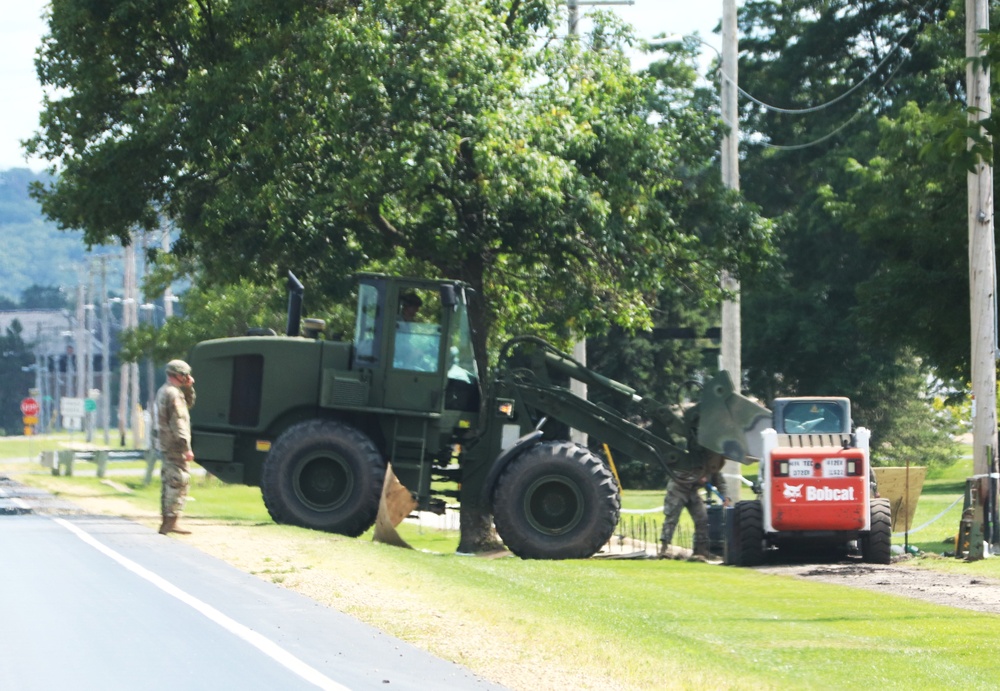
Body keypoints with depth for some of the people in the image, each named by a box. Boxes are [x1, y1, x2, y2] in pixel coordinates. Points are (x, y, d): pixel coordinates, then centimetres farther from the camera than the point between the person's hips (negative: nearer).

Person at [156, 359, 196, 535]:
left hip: (166, 446, 10)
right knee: (179, 482, -10)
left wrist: (188, 388, 14)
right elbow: (178, 423, -21)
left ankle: (167, 521, 17)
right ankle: (171, 521, -12)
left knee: (169, 483, 13)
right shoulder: (174, 394, -16)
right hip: (176, 447, -10)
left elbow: (189, 403, 30)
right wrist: (186, 448, -22)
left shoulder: (163, 392, 16)